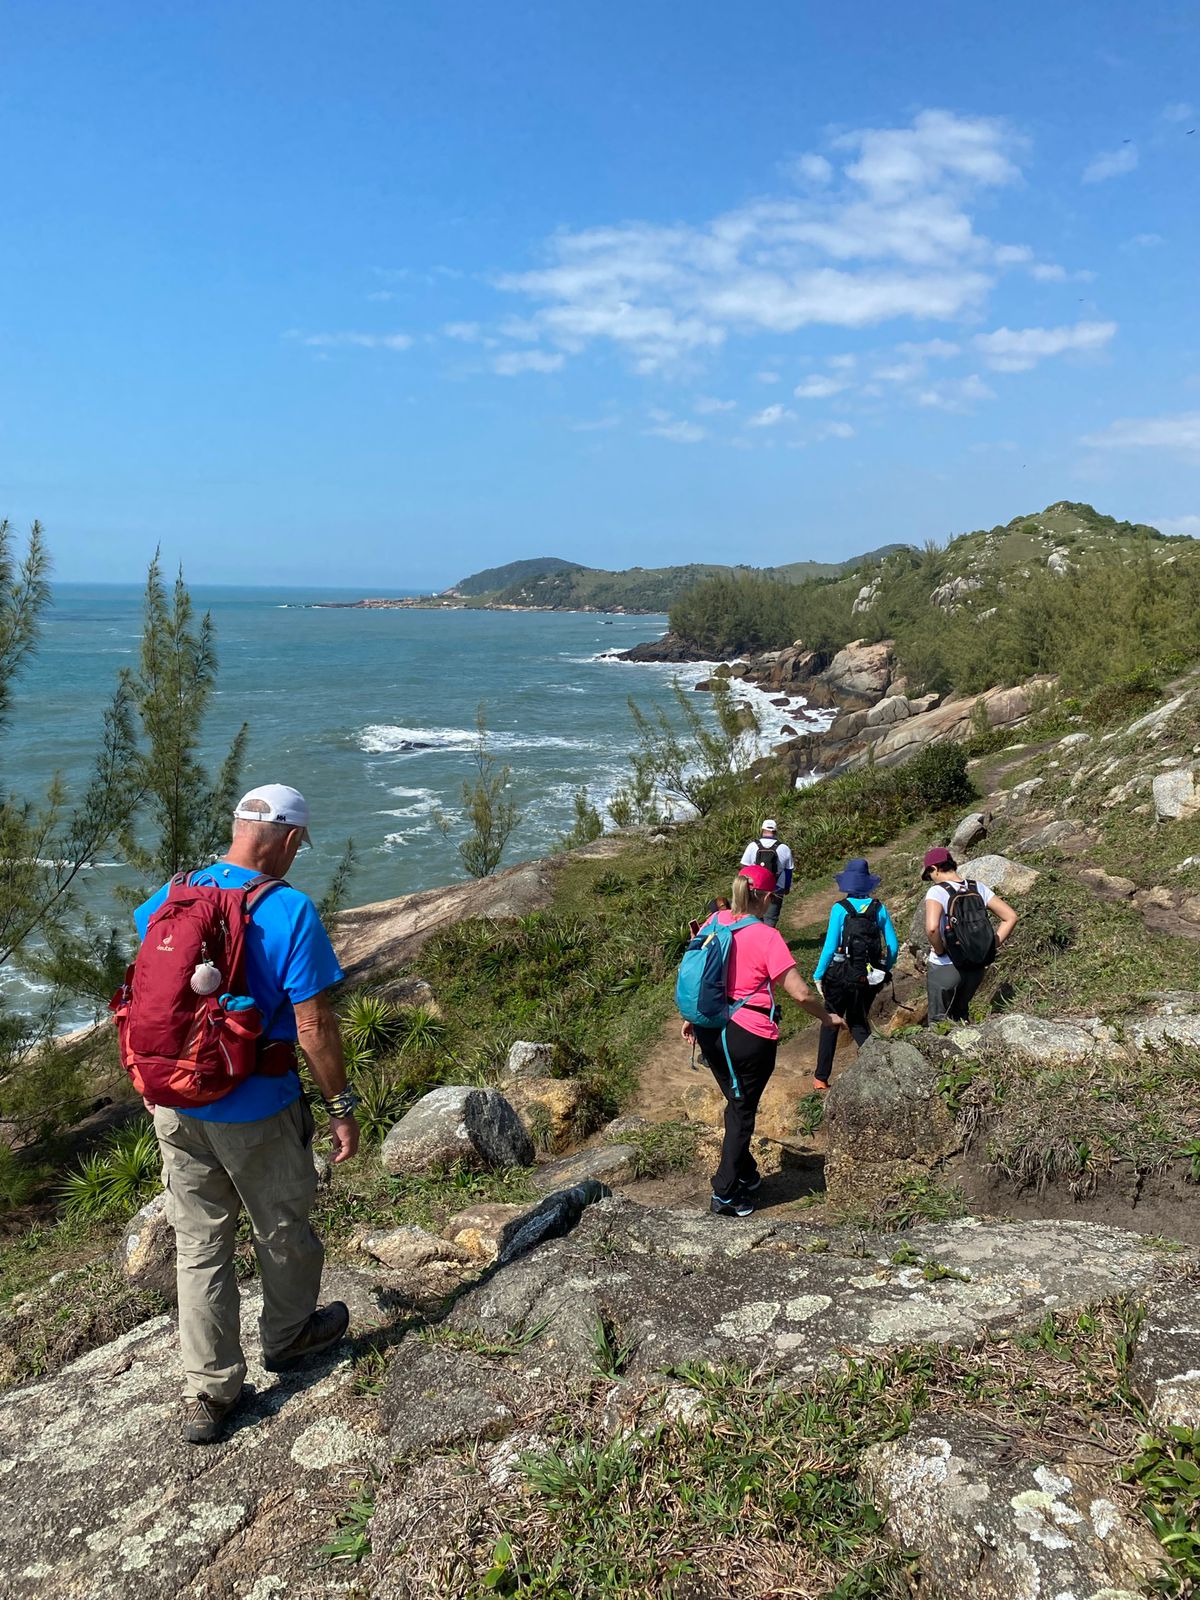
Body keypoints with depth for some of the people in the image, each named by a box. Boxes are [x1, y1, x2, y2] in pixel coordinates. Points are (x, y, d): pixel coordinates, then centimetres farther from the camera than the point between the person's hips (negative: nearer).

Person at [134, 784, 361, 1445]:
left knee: (198, 1244, 16)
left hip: (174, 1104, 5)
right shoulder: (289, 912, -20)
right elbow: (313, 1024, -19)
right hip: (254, 1112, -5)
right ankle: (287, 1336, 43)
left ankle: (207, 1395, 24)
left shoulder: (170, 897, -2)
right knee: (282, 1230, 20)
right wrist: (341, 1108, -8)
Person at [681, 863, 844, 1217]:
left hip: (710, 1030, 6)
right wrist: (828, 1018, 1)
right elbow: (801, 994, -16)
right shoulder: (766, 937, -17)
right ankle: (725, 1194, 15)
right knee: (743, 1112, 10)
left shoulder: (716, 922, 0)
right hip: (750, 1038, -6)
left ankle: (745, 1174, 38)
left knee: (736, 1103, 24)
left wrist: (691, 1018, 20)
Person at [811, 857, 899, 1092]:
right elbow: (893, 946, 1)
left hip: (842, 976, -3)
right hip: (869, 978, 3)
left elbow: (830, 946, -13)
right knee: (858, 1022, 21)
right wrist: (884, 970, 15)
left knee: (830, 1024, 13)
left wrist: (818, 975, -4)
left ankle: (821, 1078, 19)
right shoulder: (879, 908, -1)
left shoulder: (840, 909, -11)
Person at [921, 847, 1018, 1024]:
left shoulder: (937, 892, -16)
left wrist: (940, 951, -15)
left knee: (939, 1019, 11)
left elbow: (932, 927, -33)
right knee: (961, 1014, 26)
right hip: (977, 967, 6)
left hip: (945, 968, -6)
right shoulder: (978, 888, 2)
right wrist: (991, 947, 4)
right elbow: (1010, 917, 3)